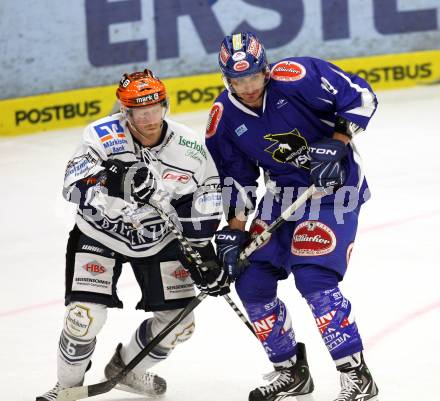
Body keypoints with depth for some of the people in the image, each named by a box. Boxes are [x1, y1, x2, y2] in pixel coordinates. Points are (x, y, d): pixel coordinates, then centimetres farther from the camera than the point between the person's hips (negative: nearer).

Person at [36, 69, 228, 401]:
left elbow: (204, 208, -4)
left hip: (158, 239, 3)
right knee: (85, 315, -18)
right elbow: (74, 187, -33)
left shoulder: (191, 148, -16)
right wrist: (112, 183, -49)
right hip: (100, 233, -3)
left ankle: (126, 367, 29)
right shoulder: (102, 135, -23)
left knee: (179, 323, 1)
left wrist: (204, 255, -4)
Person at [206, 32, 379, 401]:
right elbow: (235, 178, 4)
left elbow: (360, 97, -15)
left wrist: (337, 143, -24)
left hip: (333, 183, -7)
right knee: (251, 281, 2)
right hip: (283, 190, 7)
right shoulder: (224, 117, -6)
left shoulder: (297, 76, -22)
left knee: (314, 279, -21)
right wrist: (233, 231, -2)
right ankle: (291, 371, 19)